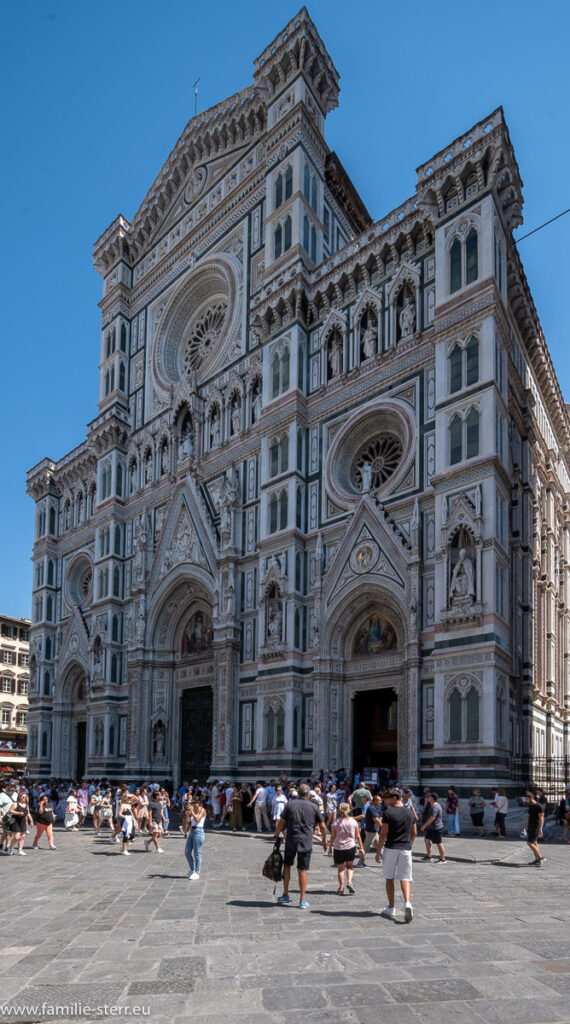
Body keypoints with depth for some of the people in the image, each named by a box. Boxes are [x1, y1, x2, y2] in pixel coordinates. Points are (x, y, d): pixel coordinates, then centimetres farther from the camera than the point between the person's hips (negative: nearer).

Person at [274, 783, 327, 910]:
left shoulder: (290, 805, 1)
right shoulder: (313, 807, 2)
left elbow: (281, 823, -2)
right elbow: (322, 826, 7)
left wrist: (276, 836, 9)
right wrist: (324, 840, 21)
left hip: (291, 841, 0)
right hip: (306, 843, 0)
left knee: (287, 866, 18)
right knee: (302, 871, 5)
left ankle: (285, 895, 21)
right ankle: (303, 900, 8)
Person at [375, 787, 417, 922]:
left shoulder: (388, 813, -10)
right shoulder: (410, 812, 7)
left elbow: (383, 833, -10)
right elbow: (414, 833, 12)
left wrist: (378, 851, -2)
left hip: (390, 849, -3)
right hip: (406, 849, 3)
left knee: (389, 878, 11)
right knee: (405, 879, 3)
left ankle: (391, 908, 16)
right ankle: (407, 903, -20)